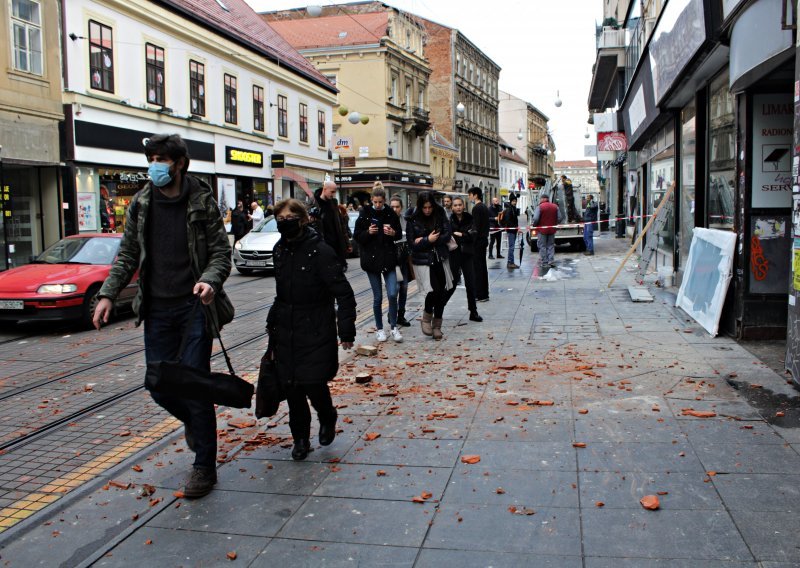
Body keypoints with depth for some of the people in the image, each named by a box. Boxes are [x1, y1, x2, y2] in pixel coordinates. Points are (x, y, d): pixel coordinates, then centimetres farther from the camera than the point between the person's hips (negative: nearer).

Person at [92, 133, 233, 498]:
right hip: (156, 308, 4)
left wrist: (210, 280, -25)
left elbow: (221, 251, -4)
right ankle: (194, 421, 40)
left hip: (194, 306, -4)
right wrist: (108, 294, 0)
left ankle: (204, 466, 10)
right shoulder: (141, 204, 6)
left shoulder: (202, 202, -5)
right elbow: (128, 255, 11)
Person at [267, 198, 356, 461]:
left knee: (313, 384, -8)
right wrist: (272, 323, 19)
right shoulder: (280, 250, 7)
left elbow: (344, 294, -14)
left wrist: (346, 331, -16)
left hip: (316, 333, -6)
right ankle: (300, 438, 24)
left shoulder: (320, 251, -14)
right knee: (291, 388, 6)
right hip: (286, 332, 6)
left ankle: (327, 419, 25)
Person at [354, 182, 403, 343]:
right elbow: (357, 236, -1)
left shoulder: (391, 213, 2)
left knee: (392, 294, -8)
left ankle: (393, 327, 9)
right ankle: (379, 328, 19)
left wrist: (393, 233, -13)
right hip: (371, 258, -1)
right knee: (378, 296, 4)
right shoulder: (365, 214, -2)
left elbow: (399, 234, 9)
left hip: (388, 258, 1)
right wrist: (368, 232, -20)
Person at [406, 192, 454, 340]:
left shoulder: (440, 215, 1)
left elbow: (447, 234, -7)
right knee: (433, 290, -17)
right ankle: (427, 318, 11)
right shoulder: (413, 221, -6)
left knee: (442, 291, 2)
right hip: (423, 261, -3)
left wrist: (424, 241, -13)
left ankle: (437, 326, 17)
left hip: (440, 259, 3)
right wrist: (428, 240, -19)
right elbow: (412, 243, -6)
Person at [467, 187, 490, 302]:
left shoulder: (476, 208, -14)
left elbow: (476, 227, -20)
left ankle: (479, 295, -4)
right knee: (483, 267, 13)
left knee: (477, 267, -6)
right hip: (484, 239, 10)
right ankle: (484, 294, 18)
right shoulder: (485, 207, 15)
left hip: (477, 241, -10)